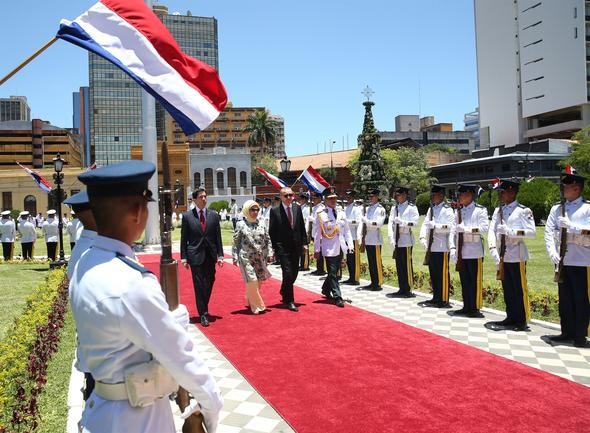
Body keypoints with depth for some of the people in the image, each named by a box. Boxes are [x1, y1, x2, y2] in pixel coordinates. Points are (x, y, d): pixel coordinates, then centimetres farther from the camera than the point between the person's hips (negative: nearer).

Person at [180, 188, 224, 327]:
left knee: (209, 284, 10)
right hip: (195, 255, -3)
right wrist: (184, 258, -4)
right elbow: (184, 239, 1)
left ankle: (204, 308, 30)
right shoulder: (187, 216, 0)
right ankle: (203, 314, 7)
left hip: (210, 256, 3)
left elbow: (218, 237, 6)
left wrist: (220, 255, 1)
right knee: (199, 285, -1)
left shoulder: (214, 215, 5)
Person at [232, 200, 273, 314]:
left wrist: (269, 253, 3)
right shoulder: (240, 225, -3)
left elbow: (267, 239, 10)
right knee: (252, 281, -7)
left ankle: (250, 300, 32)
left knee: (259, 280, 7)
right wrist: (235, 257, -3)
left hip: (260, 258, 4)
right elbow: (236, 242, 0)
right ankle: (256, 305, 9)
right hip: (246, 258, -3)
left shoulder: (262, 223, 5)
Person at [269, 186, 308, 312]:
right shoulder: (275, 211, -7)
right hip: (282, 248, -5)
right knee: (288, 273, -6)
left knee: (294, 273, 13)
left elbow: (302, 227, 9)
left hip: (296, 246, 5)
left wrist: (304, 242, 5)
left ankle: (284, 294, 37)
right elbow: (272, 231, -4)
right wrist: (273, 247, -8)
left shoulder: (297, 208, 5)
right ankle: (289, 301, 6)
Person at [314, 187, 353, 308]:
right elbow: (318, 233, -5)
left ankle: (326, 290, 37)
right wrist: (316, 250, -5)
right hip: (329, 248, -5)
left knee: (334, 272, 16)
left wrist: (350, 244, 5)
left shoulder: (341, 214, 9)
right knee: (332, 274, -4)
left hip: (340, 248, 6)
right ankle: (337, 298, -1)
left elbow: (347, 230, 13)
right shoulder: (321, 215, -6)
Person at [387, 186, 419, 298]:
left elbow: (414, 223, -10)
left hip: (406, 240, -5)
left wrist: (402, 222, -21)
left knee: (407, 266, -3)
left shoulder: (411, 207, -2)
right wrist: (391, 239, -7)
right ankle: (401, 289, 17)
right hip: (397, 240, 5)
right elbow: (390, 223, 4)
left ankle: (407, 290, 4)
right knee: (399, 266, 9)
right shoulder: (394, 208, 12)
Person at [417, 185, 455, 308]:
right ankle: (436, 298, 24)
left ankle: (443, 300, 6)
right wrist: (423, 237, -6)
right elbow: (425, 223, 10)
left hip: (442, 247, -7)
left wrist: (435, 226, -26)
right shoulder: (431, 209, 16)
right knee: (433, 273, 13)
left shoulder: (447, 210, -7)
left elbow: (449, 227, -16)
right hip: (431, 246, 7)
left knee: (442, 274, -2)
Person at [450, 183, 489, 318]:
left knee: (475, 281, 1)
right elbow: (454, 231, 9)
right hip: (461, 251, 6)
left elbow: (484, 228, -14)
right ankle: (466, 307, 19)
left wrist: (466, 229, -22)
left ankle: (475, 308, 10)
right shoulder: (459, 211, 13)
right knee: (464, 281, 11)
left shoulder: (480, 210, -3)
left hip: (474, 251, -5)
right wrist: (453, 249, 1)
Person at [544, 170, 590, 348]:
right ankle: (567, 332, 22)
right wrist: (553, 253, -8)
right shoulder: (557, 208, 10)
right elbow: (548, 232, 4)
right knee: (565, 299, 11)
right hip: (563, 261, 4)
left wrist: (571, 226, -21)